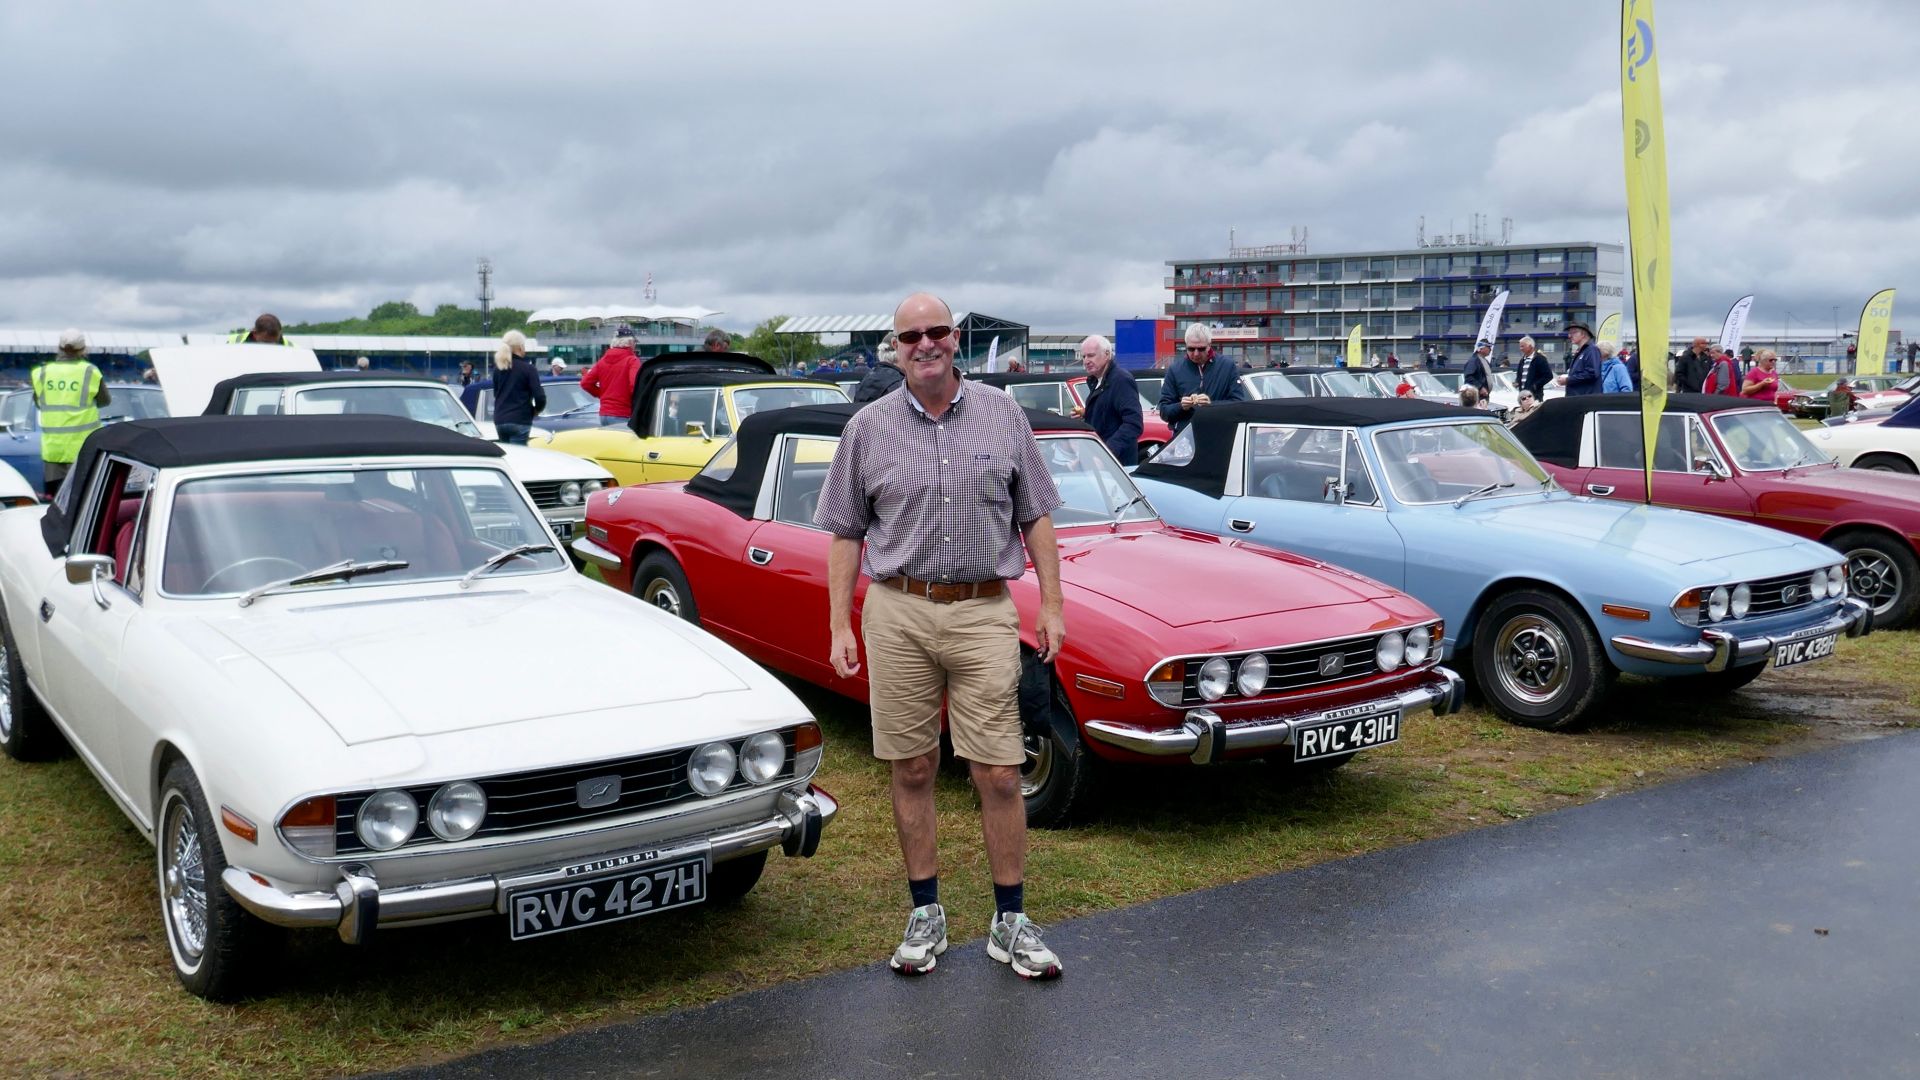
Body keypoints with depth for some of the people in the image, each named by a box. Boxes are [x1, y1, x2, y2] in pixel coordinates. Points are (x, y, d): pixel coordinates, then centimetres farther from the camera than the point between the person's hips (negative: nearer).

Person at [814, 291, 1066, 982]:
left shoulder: (1002, 414, 5)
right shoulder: (868, 428, 4)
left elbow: (1036, 516, 9)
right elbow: (846, 533, 7)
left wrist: (1051, 606, 3)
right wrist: (840, 626, 1)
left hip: (985, 614, 0)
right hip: (897, 614, 1)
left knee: (999, 776, -1)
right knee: (912, 771, 8)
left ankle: (1011, 923, 13)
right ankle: (926, 916, 22)